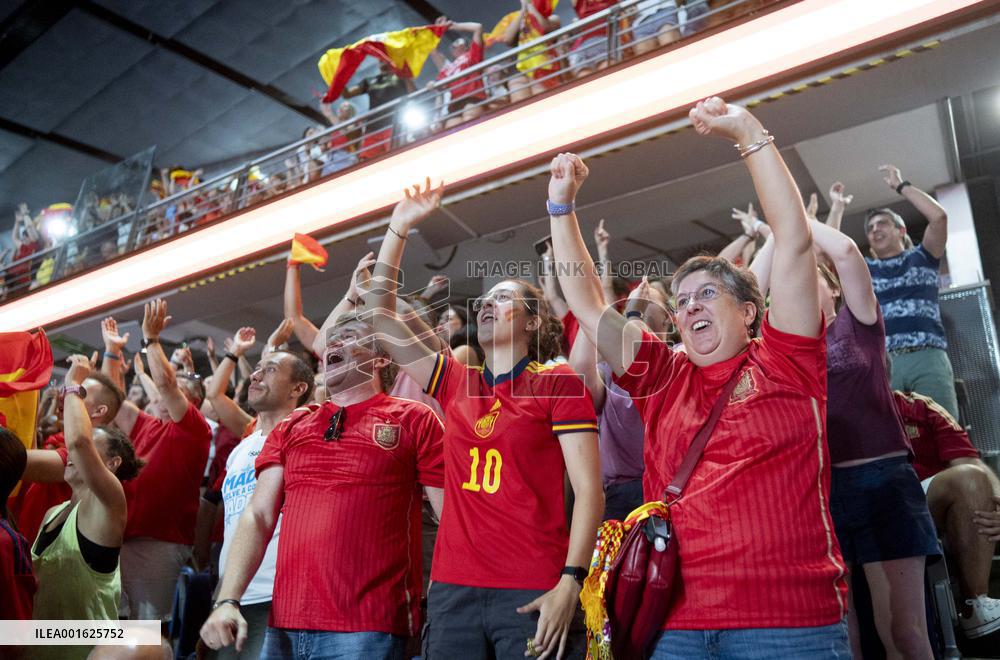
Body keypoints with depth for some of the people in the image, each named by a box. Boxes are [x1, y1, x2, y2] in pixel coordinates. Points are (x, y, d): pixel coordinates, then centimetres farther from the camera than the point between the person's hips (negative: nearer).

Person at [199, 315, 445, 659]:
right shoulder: (291, 427, 13)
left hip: (368, 626, -4)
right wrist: (227, 601, -4)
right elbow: (258, 517, 8)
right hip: (284, 624, 5)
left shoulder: (414, 420, -1)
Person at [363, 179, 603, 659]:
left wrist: (570, 584, -15)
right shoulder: (456, 383, 11)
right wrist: (399, 227, 12)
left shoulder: (559, 384, -1)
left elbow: (588, 492, -6)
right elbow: (377, 313, 13)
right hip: (452, 589, 4)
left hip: (535, 592, -4)